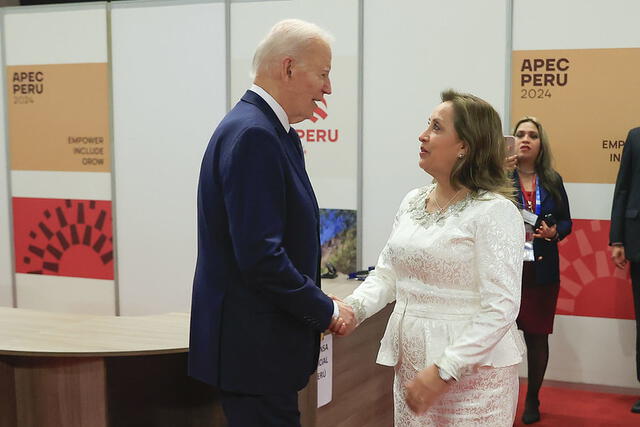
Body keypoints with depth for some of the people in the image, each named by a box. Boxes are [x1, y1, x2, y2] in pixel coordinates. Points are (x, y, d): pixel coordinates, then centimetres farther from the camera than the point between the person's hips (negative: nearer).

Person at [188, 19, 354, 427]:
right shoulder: (253, 134, -21)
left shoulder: (269, 131, 10)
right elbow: (260, 256, -27)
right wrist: (326, 311, -14)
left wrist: (320, 306, 8)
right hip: (252, 345, -10)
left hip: (257, 340, 10)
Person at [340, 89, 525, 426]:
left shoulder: (494, 211, -14)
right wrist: (354, 308, -9)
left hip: (471, 370, -6)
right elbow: (385, 274, 10)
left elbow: (500, 309, -18)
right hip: (411, 364, 6)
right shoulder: (412, 202, 7)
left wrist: (444, 371, -22)